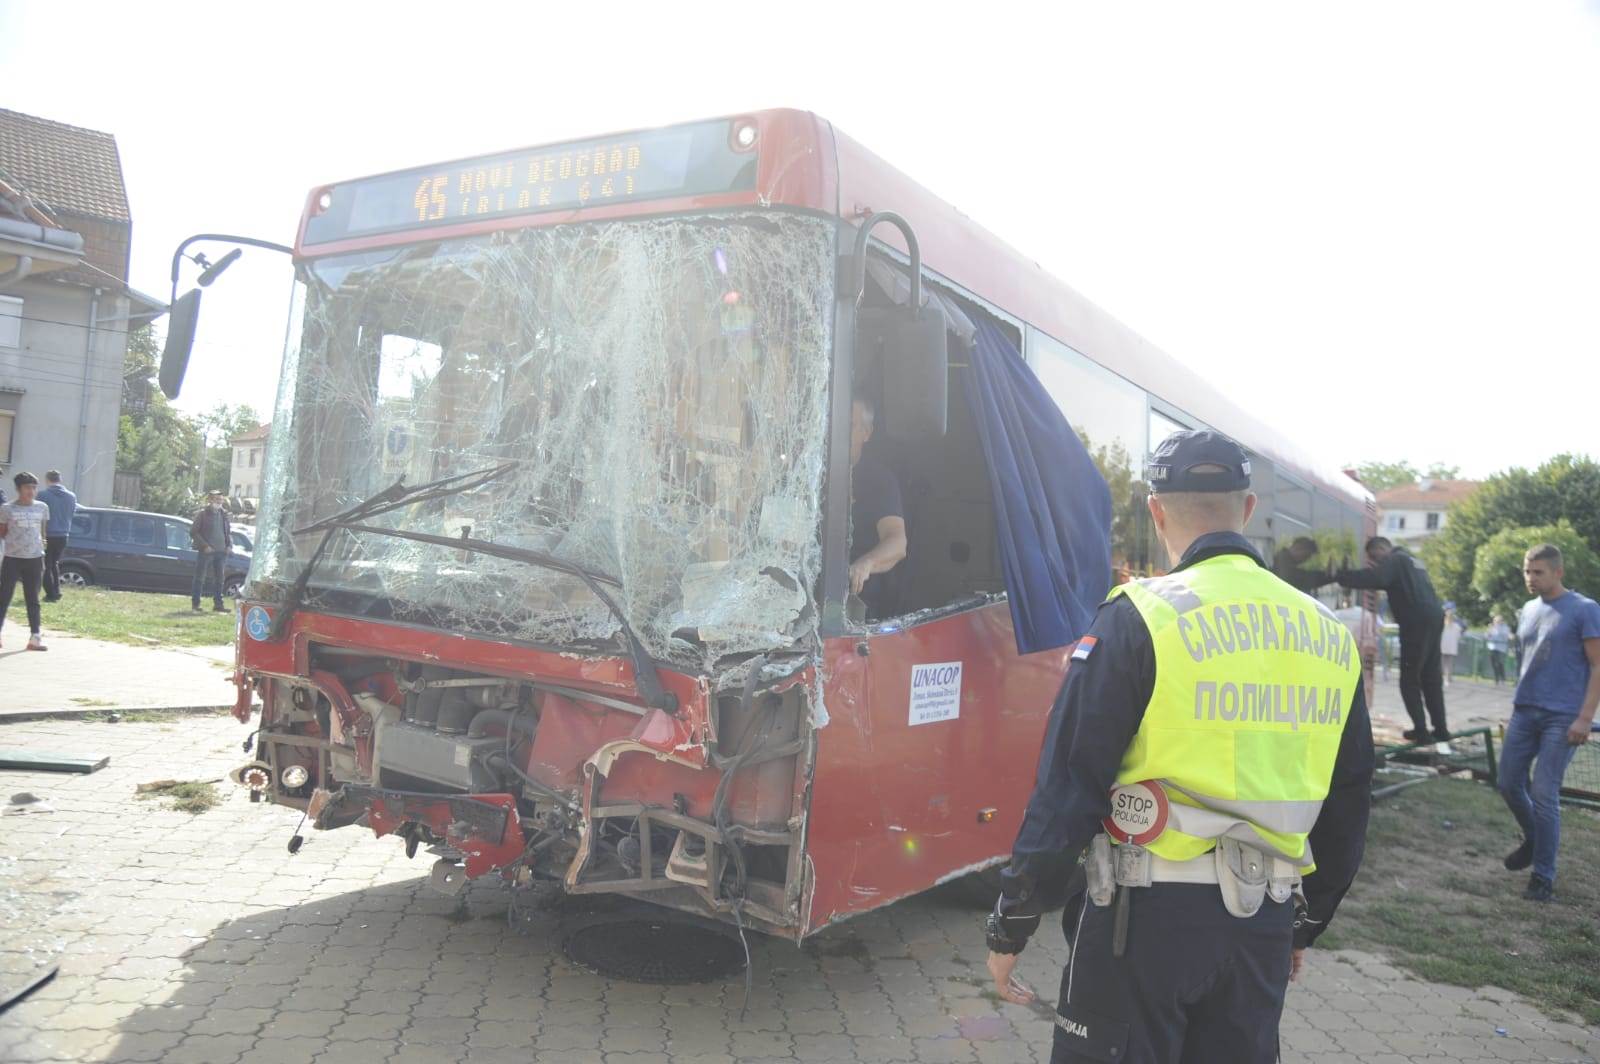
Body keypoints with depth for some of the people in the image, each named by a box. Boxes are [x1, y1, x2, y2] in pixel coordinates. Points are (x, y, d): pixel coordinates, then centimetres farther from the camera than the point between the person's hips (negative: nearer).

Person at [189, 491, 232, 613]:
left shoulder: (224, 514, 12)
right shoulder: (202, 514, -4)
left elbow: (228, 531, 20)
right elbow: (193, 532, -6)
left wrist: (229, 544, 4)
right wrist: (205, 545, -14)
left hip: (220, 552, 5)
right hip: (206, 551, -5)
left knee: (219, 579, 8)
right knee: (200, 578, 0)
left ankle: (218, 604, 15)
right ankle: (195, 603, 4)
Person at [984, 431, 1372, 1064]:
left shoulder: (1139, 618, -12)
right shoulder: (1330, 637, 6)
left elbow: (1068, 786, -14)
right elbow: (1347, 806, 14)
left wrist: (1010, 926, -5)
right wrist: (1308, 925, 26)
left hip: (1150, 916, -5)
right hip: (1264, 926, 5)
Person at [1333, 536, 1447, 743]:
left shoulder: (1395, 560, -6)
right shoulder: (1411, 560, 24)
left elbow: (1376, 578, -24)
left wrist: (1341, 576, -21)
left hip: (1417, 622, -9)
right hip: (1432, 619, 9)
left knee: (1409, 679, -1)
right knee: (1431, 678, 14)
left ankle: (1420, 729, -3)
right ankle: (1440, 728, 16)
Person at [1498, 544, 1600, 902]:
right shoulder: (1527, 611, 12)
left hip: (1562, 718, -6)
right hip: (1523, 712, 6)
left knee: (1544, 795, -7)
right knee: (1509, 784, 9)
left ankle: (1543, 877, 4)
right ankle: (1534, 840, 35)